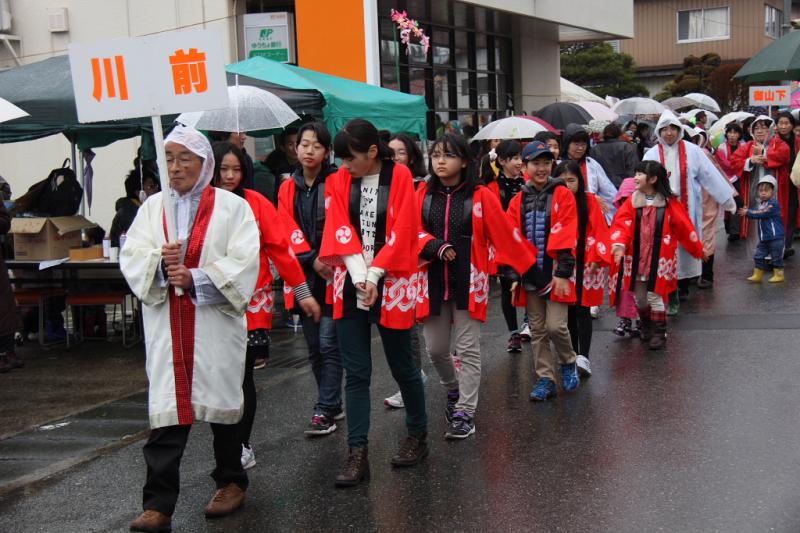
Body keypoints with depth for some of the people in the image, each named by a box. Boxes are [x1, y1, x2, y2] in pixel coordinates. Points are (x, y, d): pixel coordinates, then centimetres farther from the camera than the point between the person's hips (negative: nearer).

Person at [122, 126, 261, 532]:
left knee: (223, 405, 10)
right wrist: (160, 261, -16)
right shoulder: (153, 206, 11)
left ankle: (231, 482, 29)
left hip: (216, 322, -2)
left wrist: (196, 278, -18)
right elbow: (130, 257, 4)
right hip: (165, 325, 2)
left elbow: (243, 263, -9)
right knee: (166, 412, -3)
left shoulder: (232, 207, 0)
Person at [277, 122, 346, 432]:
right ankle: (333, 405, 23)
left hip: (333, 274, -5)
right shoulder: (288, 189, 10)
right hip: (304, 275, 5)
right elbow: (288, 229, -1)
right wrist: (312, 259, -14)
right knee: (313, 346, 11)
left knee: (328, 343, -6)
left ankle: (325, 410, 0)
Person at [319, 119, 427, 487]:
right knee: (356, 373, 2)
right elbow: (340, 229, -4)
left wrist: (374, 275, -16)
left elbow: (402, 232, -10)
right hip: (350, 285, 3)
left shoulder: (399, 176, -5)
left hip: (389, 286, -3)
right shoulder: (341, 181, 4)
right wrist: (359, 276, -17)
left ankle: (418, 435, 28)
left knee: (402, 366, 9)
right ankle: (357, 454, 5)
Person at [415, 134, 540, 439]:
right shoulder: (423, 195, 4)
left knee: (468, 349, 1)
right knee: (435, 349, 9)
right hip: (433, 282, 3)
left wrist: (532, 269, -1)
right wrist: (434, 246, -18)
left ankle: (465, 413, 8)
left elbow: (505, 235, -3)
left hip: (469, 282, -3)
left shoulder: (481, 196, -4)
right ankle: (454, 390, 37)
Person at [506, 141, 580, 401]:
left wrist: (563, 273, -15)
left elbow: (566, 238, -9)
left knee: (556, 326, -8)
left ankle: (568, 362, 20)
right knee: (537, 329, 7)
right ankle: (546, 379, 16)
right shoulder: (519, 201, 6)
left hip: (555, 274, -4)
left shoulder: (563, 195, -4)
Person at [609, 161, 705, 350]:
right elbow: (621, 224, -10)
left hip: (659, 260, -3)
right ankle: (645, 326, 36)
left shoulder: (669, 202, -6)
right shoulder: (632, 201, 0)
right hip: (636, 258, 3)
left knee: (655, 296, -2)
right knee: (639, 296, 14)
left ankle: (659, 333, 12)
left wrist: (698, 249, 5)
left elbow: (684, 227, -1)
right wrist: (619, 244, -27)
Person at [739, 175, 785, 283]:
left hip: (775, 237, -8)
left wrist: (748, 212, -19)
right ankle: (757, 275, 18)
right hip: (764, 238, 8)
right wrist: (747, 211, -11)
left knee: (777, 257, 4)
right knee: (759, 257, 10)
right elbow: (757, 213, 8)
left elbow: (762, 214, -25)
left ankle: (779, 275, 17)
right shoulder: (761, 204, 11)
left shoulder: (773, 204, -17)